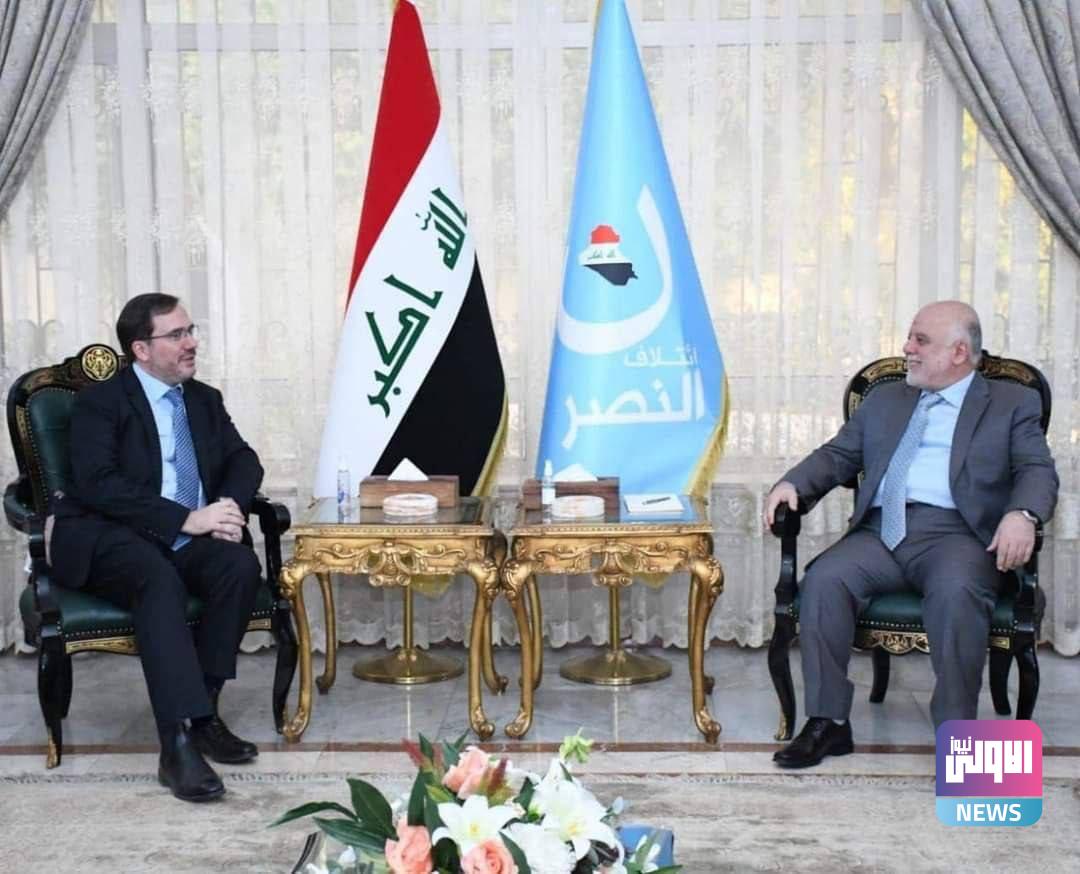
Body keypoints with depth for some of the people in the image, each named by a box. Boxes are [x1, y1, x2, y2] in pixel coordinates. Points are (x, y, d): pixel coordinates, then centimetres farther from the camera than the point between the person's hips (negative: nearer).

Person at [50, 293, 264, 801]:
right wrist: (186, 518, -25)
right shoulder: (99, 402, -4)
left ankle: (203, 711, -18)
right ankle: (179, 742, -44)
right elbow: (98, 485, -17)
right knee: (160, 577, -37)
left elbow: (244, 461, 10)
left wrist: (230, 504, -14)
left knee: (241, 564, -26)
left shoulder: (205, 400, 15)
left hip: (189, 538, 5)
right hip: (108, 540, -5)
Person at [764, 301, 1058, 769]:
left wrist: (1022, 514, -21)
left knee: (956, 590, -36)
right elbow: (837, 455, 21)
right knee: (824, 579, -25)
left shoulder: (1013, 403, 14)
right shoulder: (883, 400, 26)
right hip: (881, 531, 4)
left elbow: (1038, 469, 1)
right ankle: (828, 722, -16)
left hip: (955, 533, -3)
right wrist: (793, 483, 0)